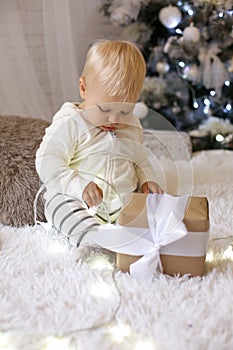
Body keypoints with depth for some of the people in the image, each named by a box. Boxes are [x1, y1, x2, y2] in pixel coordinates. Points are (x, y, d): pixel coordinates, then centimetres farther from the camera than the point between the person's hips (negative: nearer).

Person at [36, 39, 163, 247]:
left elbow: (141, 160, 25)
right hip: (80, 203, -5)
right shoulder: (69, 123, -8)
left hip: (125, 200, 6)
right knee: (58, 202, -36)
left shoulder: (132, 127, 11)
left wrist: (147, 180, 3)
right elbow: (47, 162, -16)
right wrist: (80, 186, -28)